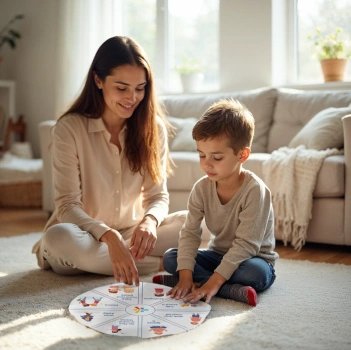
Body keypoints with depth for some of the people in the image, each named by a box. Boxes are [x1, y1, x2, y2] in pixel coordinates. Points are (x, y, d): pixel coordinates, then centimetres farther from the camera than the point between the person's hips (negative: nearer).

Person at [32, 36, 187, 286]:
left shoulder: (153, 127, -4)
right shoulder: (69, 128, -14)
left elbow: (158, 195, -3)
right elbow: (67, 204, -18)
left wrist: (150, 221, -28)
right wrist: (109, 236, -36)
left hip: (131, 234, 3)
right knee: (59, 236, -35)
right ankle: (160, 264, -22)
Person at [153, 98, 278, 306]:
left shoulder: (255, 190, -24)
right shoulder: (202, 188, -8)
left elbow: (246, 243, -28)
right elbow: (190, 233, -11)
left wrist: (214, 281, -35)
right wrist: (185, 275, -26)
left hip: (251, 258, -6)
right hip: (218, 255, 6)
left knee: (256, 273, -38)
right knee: (170, 258, -14)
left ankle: (200, 281, -23)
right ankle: (234, 291, -26)